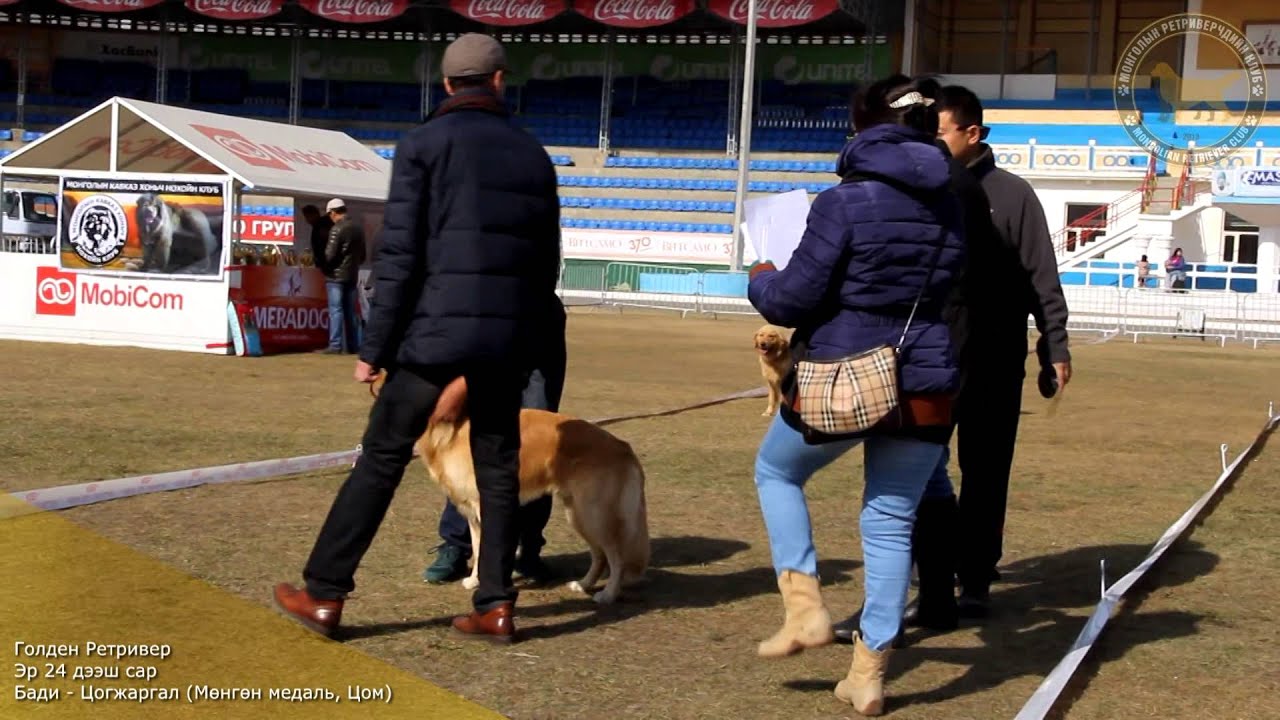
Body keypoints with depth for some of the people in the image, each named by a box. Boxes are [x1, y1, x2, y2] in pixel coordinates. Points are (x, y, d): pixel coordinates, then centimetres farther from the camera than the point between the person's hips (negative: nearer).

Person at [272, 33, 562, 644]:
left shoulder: (422, 145, -2)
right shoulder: (533, 155, 11)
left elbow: (399, 256, -8)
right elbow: (546, 265, 12)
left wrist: (374, 348, -4)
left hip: (437, 331, -4)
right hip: (508, 341, 4)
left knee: (381, 460, 2)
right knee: (498, 468, 11)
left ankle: (325, 595, 6)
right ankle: (496, 605, 11)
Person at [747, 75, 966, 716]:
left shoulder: (845, 202, -14)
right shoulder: (948, 207, 5)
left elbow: (792, 299, -13)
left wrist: (760, 281, 8)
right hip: (923, 384, 5)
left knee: (775, 471, 21)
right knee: (892, 524, 12)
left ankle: (805, 607, 8)